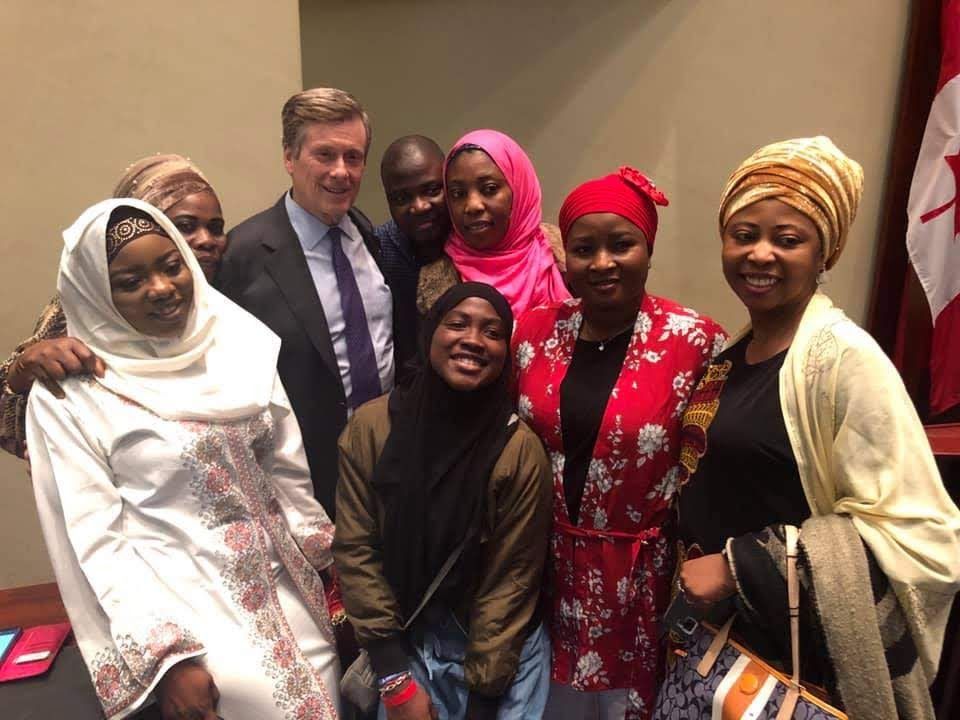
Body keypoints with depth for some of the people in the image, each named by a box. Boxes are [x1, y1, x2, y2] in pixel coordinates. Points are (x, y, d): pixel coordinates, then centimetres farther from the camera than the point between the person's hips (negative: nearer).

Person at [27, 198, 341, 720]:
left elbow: (289, 468, 5)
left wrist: (329, 559, 9)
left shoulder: (241, 342, -1)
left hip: (284, 585, 4)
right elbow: (95, 541, -12)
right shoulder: (69, 393, -11)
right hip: (180, 605, -4)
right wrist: (165, 658, -15)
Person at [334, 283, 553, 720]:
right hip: (406, 644, 2)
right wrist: (395, 679, -9)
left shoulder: (520, 447, -18)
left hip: (503, 651, -1)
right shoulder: (370, 427, -13)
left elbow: (512, 578, -12)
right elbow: (355, 549, -9)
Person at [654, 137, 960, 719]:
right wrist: (701, 566, 5)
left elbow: (911, 534, -22)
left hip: (801, 651, -6)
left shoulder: (845, 357, -19)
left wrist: (741, 568, -22)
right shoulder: (736, 353, 4)